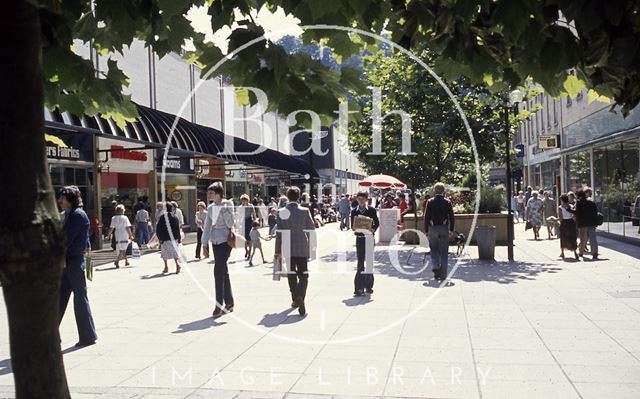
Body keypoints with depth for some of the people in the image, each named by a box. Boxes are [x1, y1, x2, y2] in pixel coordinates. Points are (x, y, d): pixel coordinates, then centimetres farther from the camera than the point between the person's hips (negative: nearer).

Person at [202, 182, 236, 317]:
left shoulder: (227, 204, -7)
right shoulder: (210, 208, 9)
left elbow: (230, 224, -11)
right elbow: (207, 226, 13)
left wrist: (224, 211, -19)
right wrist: (205, 244, 11)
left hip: (225, 240, -6)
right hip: (215, 241, 6)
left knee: (218, 271, -13)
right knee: (223, 272, 11)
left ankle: (219, 304, -7)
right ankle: (229, 302, 20)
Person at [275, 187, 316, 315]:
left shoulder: (281, 212, -3)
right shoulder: (305, 211, -6)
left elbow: (278, 232, -1)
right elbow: (311, 229, -3)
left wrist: (277, 251, 5)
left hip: (288, 249, 2)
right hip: (302, 249, -2)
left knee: (291, 274, 16)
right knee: (303, 274, 2)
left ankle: (295, 300, 23)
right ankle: (300, 295, -22)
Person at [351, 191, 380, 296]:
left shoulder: (372, 210, 1)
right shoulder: (354, 211, 6)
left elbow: (377, 223, 3)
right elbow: (352, 225, 7)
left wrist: (373, 229, -15)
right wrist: (355, 228, -14)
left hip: (369, 237, -1)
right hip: (359, 238, 1)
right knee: (360, 262, -2)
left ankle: (368, 285, 19)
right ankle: (359, 287, -2)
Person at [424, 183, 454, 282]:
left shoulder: (430, 202, -2)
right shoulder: (447, 202, 0)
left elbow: (426, 217, -3)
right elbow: (452, 217, 0)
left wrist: (426, 230, 3)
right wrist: (451, 229, 9)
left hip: (433, 229, 0)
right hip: (444, 229, 0)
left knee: (434, 249, 13)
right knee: (444, 251, 5)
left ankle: (435, 266, -8)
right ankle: (443, 274, 6)